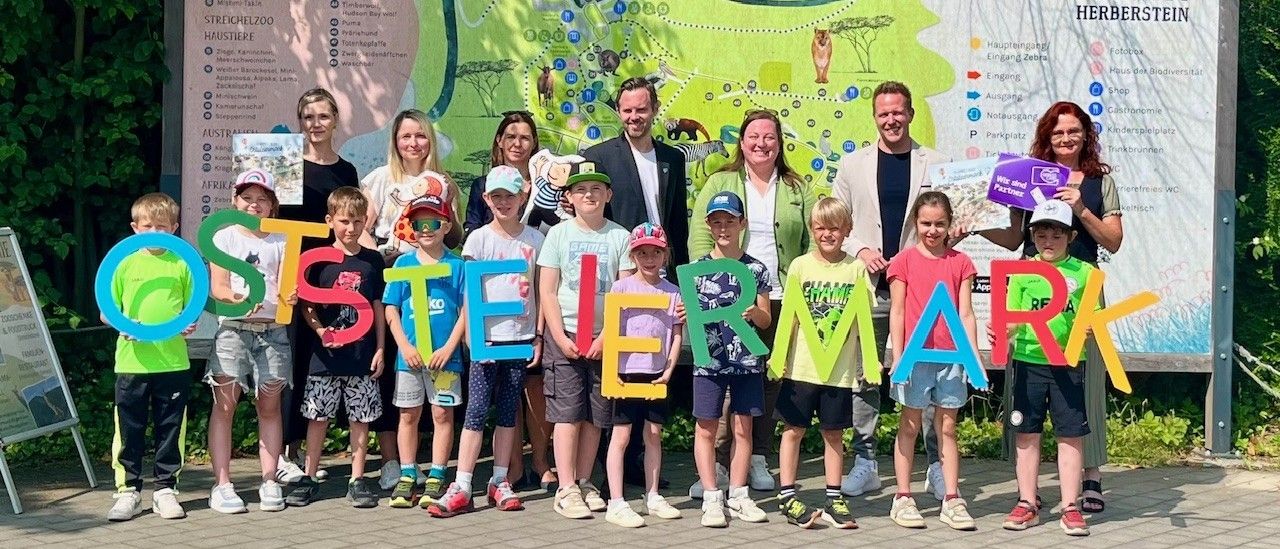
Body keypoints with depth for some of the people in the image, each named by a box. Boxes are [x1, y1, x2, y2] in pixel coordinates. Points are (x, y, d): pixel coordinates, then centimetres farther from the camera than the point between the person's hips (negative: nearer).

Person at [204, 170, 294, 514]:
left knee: (269, 406, 6)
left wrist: (289, 296, -22)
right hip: (233, 327, -1)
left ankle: (269, 482, 11)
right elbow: (217, 287, -1)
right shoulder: (225, 237, 7)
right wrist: (238, 299, -23)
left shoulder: (280, 240, 11)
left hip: (273, 329, 1)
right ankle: (222, 485, -2)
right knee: (224, 405, -4)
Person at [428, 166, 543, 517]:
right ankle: (461, 488, -5)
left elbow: (540, 291, 9)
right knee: (476, 410, -5)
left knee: (508, 412, 8)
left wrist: (539, 336, 4)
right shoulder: (479, 238, 0)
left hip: (521, 336, 2)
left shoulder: (534, 239, 6)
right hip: (488, 336, -2)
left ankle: (500, 482, 15)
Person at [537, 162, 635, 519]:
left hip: (605, 338, 1)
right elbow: (547, 293, 0)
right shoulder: (558, 234, 2)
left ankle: (584, 483, 17)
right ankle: (566, 490, -2)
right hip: (565, 335, -1)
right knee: (567, 413, -4)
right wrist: (560, 337, -9)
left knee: (596, 415, 6)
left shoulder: (620, 236, 3)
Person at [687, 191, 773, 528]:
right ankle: (711, 498, 7)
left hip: (747, 360, 1)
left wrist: (755, 313, -14)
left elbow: (766, 320, 7)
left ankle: (738, 496, 15)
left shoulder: (756, 269, 4)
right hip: (709, 359, -1)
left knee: (743, 427, 6)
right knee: (706, 428, 0)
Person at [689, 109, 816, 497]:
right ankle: (717, 463, -7)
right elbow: (700, 239, 4)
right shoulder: (719, 184, 11)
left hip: (780, 299, 2)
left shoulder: (797, 189, 15)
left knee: (771, 379, 5)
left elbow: (813, 243, 10)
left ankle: (759, 460, 14)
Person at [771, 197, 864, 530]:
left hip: (840, 368, 1)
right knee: (794, 429, 4)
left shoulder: (857, 269, 2)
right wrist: (779, 355, -5)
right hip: (801, 366, -1)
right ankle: (787, 497, 12)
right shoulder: (801, 266, 0)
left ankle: (834, 500, 18)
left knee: (834, 433, 10)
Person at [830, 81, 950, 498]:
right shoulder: (852, 165, 10)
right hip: (868, 286, 1)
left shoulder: (936, 165, 7)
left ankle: (937, 463, 6)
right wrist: (860, 250, -6)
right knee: (863, 376, 4)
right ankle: (865, 462, 12)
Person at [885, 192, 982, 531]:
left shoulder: (960, 262, 7)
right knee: (910, 426, 5)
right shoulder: (904, 261, 1)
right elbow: (897, 312, 0)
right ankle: (903, 499, 10)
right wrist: (897, 357, -6)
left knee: (948, 427, 7)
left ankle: (952, 500, 11)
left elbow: (966, 314, 4)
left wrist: (974, 356, -2)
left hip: (951, 355, 2)